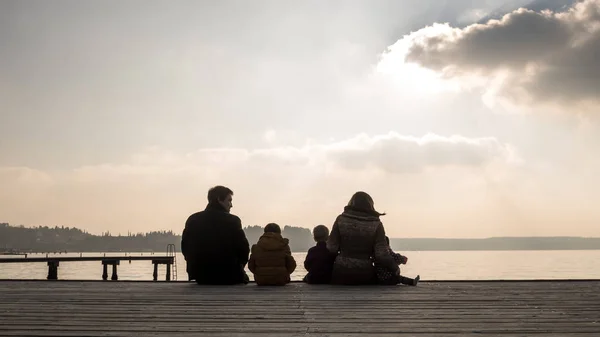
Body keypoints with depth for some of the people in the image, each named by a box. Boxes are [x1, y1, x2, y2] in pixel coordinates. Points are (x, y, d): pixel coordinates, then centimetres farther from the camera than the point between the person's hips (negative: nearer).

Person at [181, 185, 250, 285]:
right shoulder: (232, 221, -11)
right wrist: (237, 267, 8)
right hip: (229, 277, -4)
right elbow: (243, 249, -11)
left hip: (201, 277, 4)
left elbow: (185, 247, 6)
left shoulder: (193, 220, 3)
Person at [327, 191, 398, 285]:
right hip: (365, 274, 0)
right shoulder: (376, 224, -3)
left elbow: (332, 247, -3)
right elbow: (382, 254, -8)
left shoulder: (341, 219, 0)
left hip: (342, 271, 1)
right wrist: (394, 267, 7)